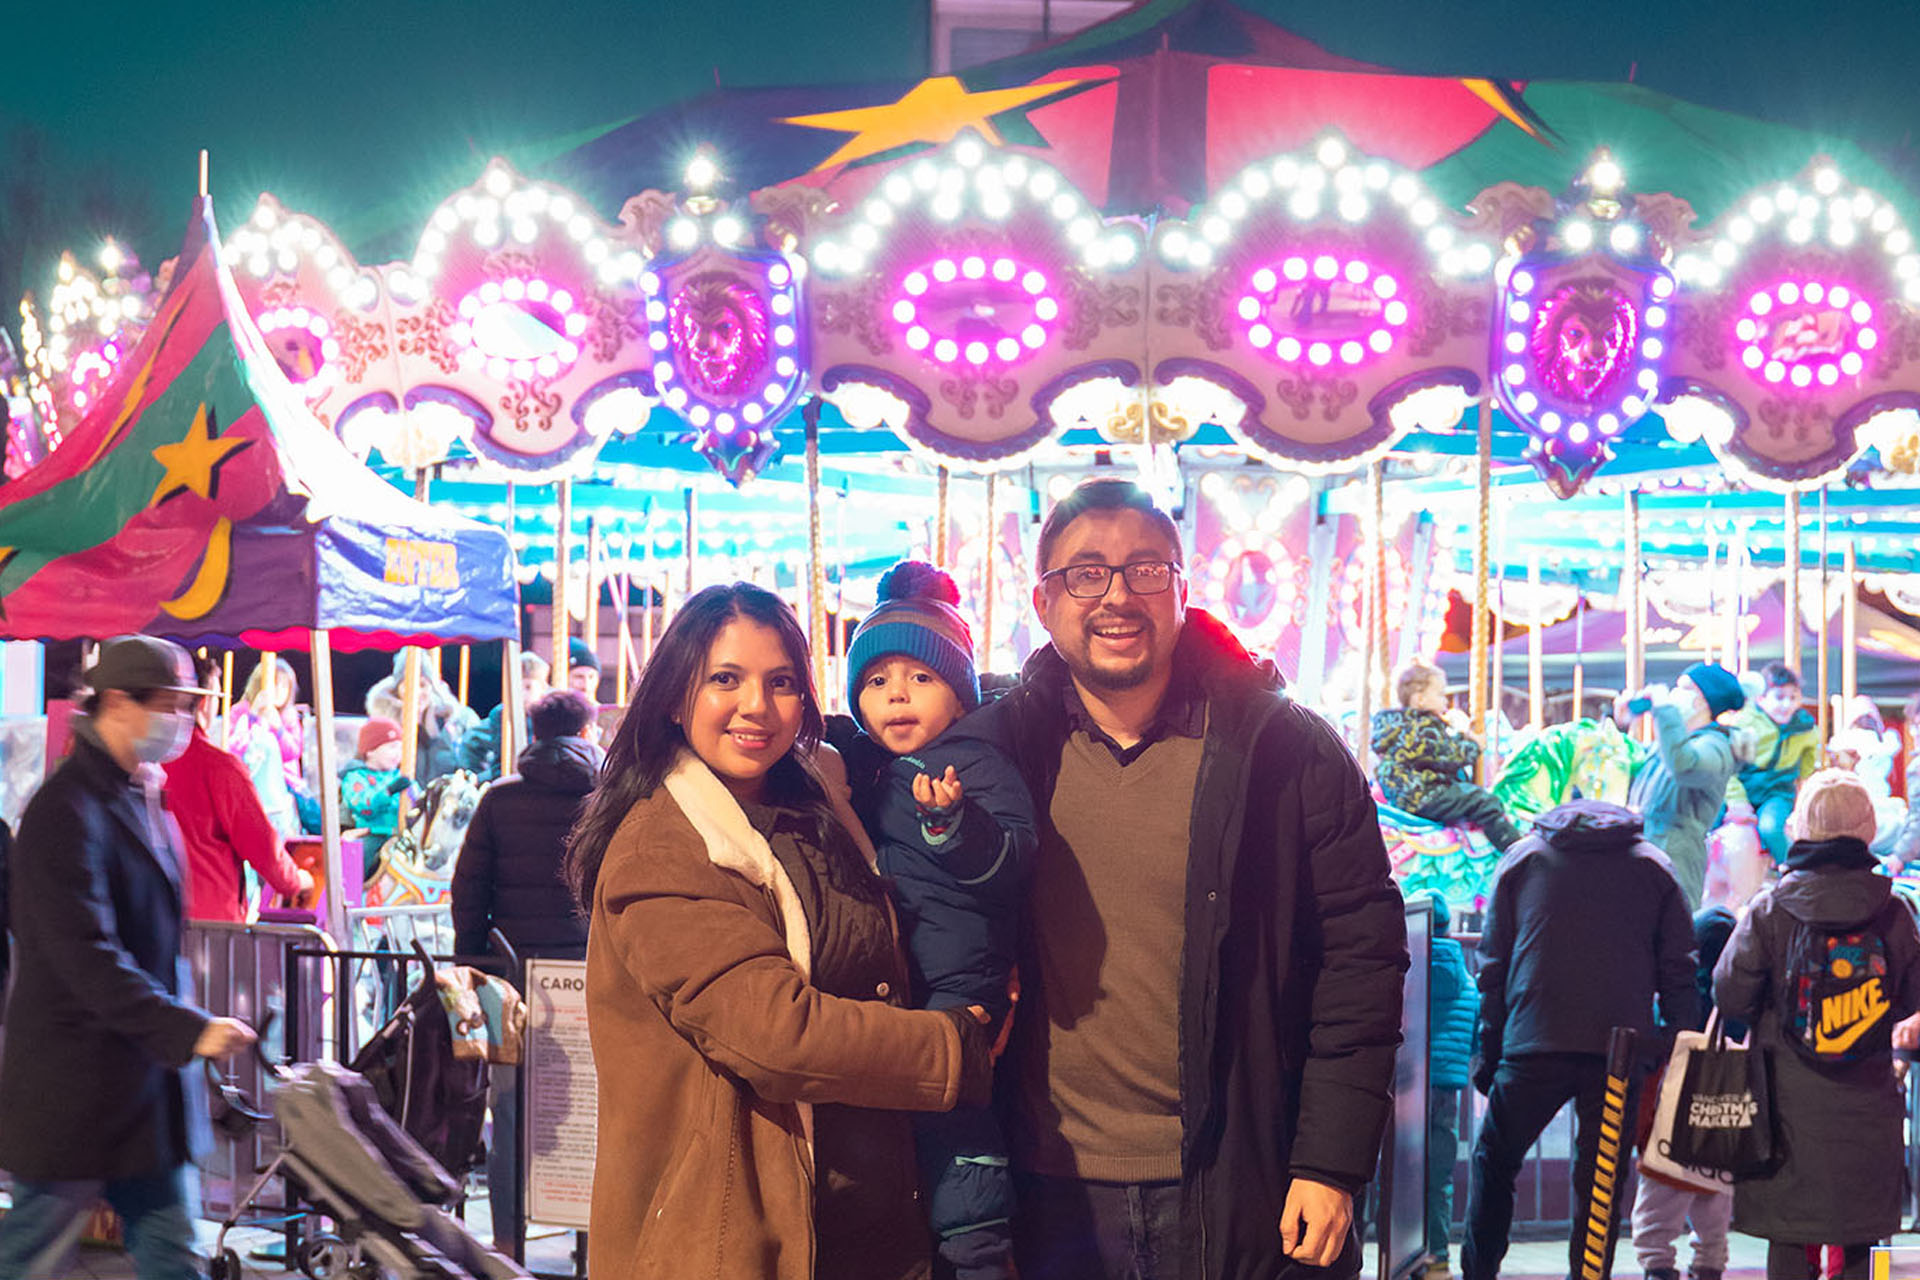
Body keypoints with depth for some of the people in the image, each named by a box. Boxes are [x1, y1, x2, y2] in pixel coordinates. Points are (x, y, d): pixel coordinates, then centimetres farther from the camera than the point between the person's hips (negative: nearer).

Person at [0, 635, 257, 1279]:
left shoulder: (143, 797, 14)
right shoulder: (67, 810, -17)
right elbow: (87, 958, -25)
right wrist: (189, 1029, -29)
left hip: (145, 1075, 9)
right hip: (73, 1081, -9)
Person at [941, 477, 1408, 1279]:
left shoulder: (1289, 751, -3)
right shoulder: (998, 751, 3)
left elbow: (1361, 955, -3)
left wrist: (1330, 1165, -7)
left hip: (1234, 1196, -2)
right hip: (1052, 1194, 2)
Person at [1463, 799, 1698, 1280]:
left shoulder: (1522, 857, 14)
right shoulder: (1654, 867, 14)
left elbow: (1493, 965, 11)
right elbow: (1679, 973, 8)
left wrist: (1488, 1053, 13)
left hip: (1534, 1045, 0)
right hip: (1620, 1052, 0)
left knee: (1494, 1160, 15)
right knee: (1599, 1180, 6)